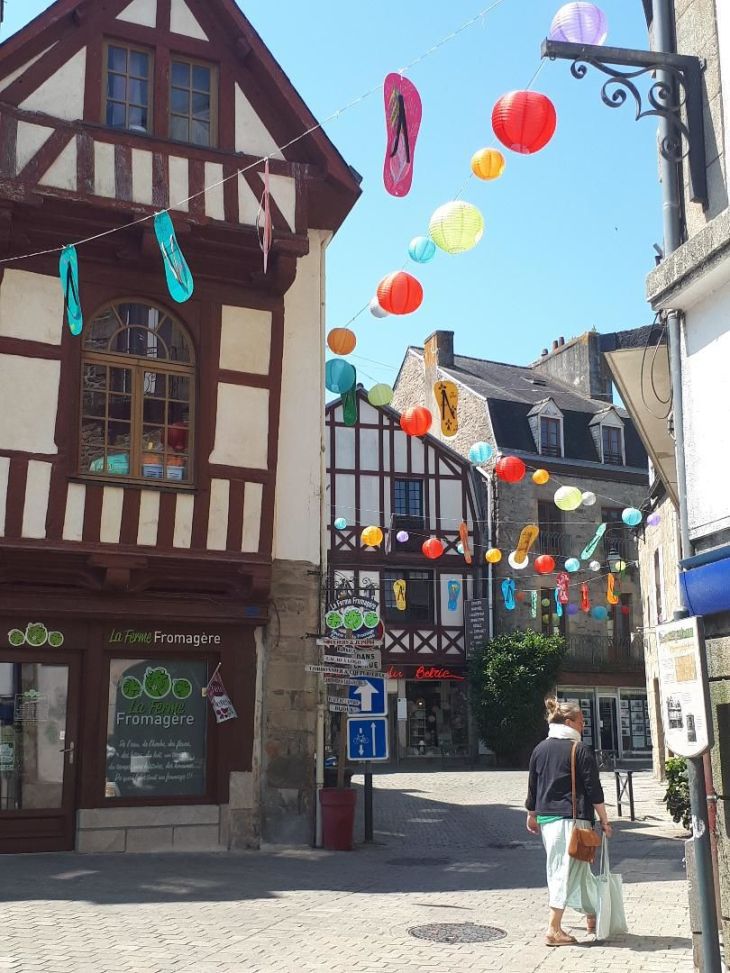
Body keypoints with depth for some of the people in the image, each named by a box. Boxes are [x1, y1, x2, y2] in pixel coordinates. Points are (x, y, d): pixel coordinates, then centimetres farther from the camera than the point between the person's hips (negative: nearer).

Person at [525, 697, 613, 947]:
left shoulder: (540, 749, 8)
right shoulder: (580, 750, -9)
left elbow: (533, 787, 14)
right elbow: (594, 789, -9)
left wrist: (532, 816, 25)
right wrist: (604, 820, -2)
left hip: (545, 818, 7)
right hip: (572, 818, -7)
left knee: (579, 869, 19)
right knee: (567, 870, -2)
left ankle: (592, 917, 32)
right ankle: (554, 930, -3)